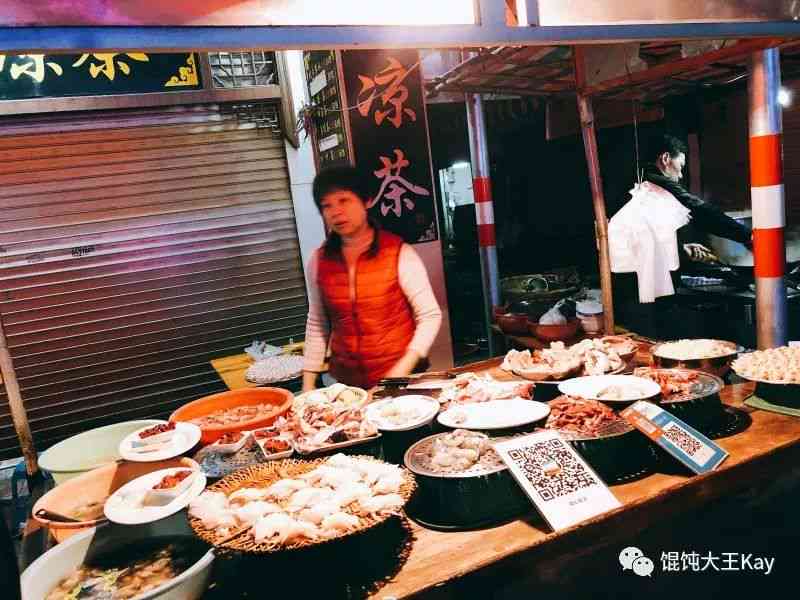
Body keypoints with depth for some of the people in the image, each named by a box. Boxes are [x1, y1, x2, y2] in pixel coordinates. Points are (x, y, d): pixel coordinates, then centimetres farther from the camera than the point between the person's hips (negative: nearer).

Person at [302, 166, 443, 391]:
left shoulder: (399, 253, -12)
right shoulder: (318, 261, -1)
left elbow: (430, 316, -9)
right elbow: (317, 325, 7)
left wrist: (401, 371, -18)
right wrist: (308, 384, 3)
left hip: (400, 377, -3)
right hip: (346, 384, 3)